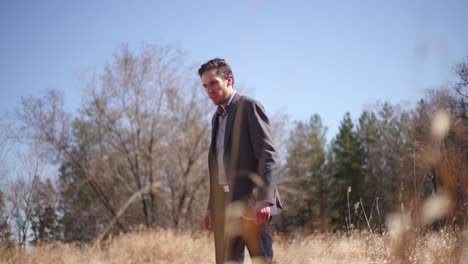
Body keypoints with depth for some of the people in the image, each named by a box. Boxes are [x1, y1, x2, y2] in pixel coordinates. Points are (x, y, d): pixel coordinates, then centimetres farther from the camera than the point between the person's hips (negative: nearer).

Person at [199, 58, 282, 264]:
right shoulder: (217, 117, 20)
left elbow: (269, 155, -13)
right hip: (225, 206, 8)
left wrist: (264, 199, -23)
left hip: (251, 203, -8)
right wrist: (211, 207, 17)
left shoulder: (249, 107, -5)